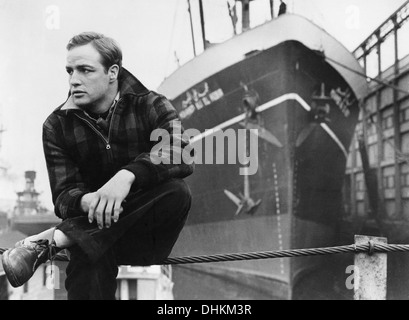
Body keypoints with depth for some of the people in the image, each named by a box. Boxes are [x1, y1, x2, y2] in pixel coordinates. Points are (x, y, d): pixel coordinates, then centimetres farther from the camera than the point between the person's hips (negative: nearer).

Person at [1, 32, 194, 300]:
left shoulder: (151, 106, -3)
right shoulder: (58, 125, 2)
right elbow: (63, 195, -5)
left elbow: (184, 156, -21)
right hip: (95, 228, -2)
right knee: (88, 258, -40)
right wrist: (86, 202, -30)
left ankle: (54, 240, -31)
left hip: (148, 233, 2)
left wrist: (128, 175, -38)